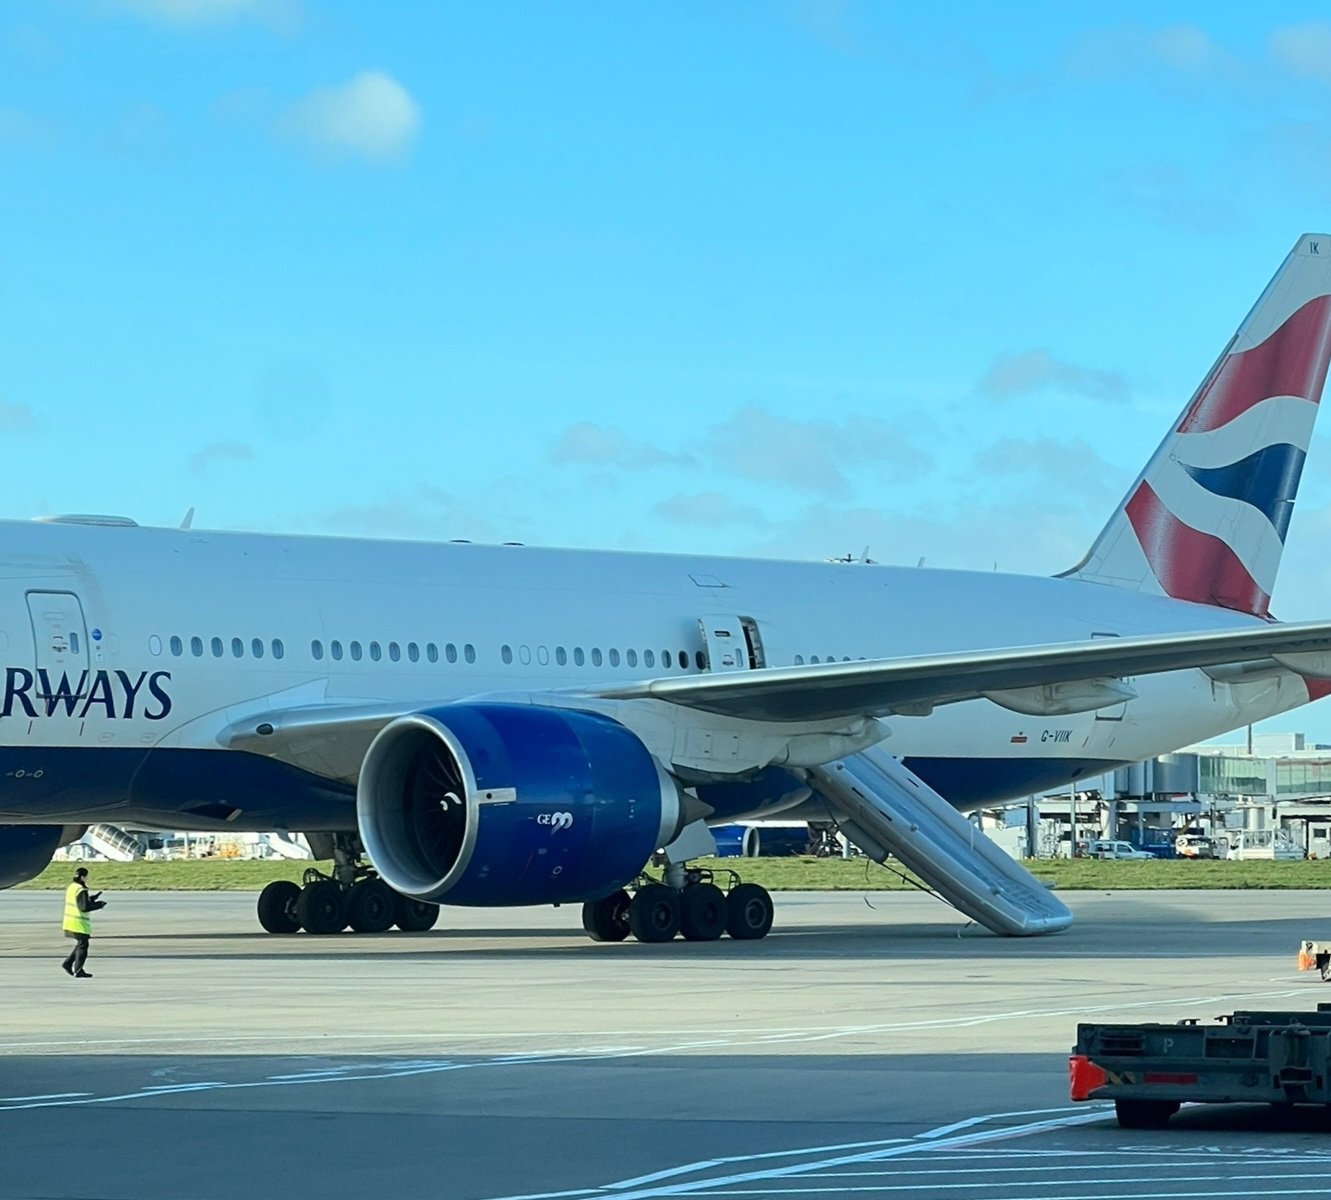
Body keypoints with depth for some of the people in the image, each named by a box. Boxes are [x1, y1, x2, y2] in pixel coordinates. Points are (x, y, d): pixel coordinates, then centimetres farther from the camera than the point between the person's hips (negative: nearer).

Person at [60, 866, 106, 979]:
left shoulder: (71, 888, 10)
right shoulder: (81, 891, -19)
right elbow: (85, 907, -24)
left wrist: (93, 898, 19)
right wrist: (99, 905, -13)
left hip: (70, 922, 9)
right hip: (79, 924, -9)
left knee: (80, 944, 21)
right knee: (82, 945, 0)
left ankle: (67, 963, 17)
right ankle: (78, 970, 1)